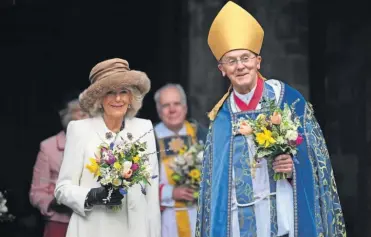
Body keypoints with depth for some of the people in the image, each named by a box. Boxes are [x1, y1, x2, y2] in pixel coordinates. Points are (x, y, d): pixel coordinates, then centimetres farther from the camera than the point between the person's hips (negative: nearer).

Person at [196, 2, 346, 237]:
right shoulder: (221, 116, 9)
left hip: (283, 214, -3)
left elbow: (315, 155, 2)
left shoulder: (287, 98, 0)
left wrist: (294, 164, -17)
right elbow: (214, 177, 12)